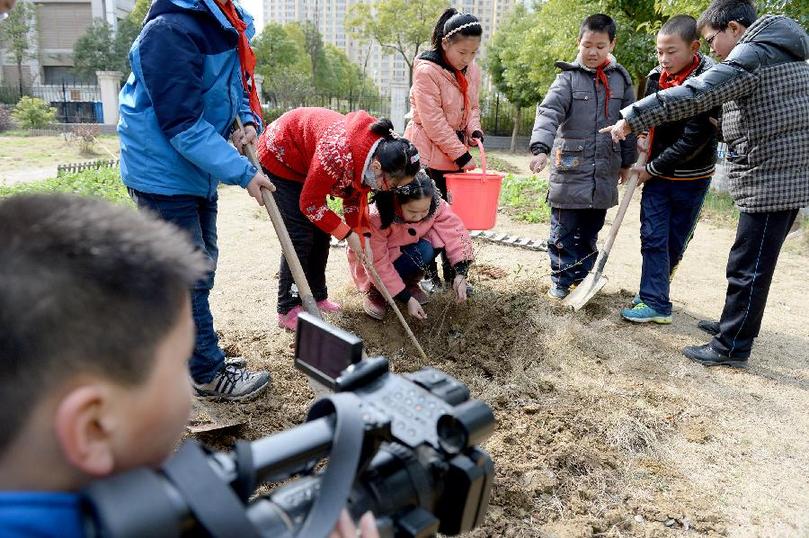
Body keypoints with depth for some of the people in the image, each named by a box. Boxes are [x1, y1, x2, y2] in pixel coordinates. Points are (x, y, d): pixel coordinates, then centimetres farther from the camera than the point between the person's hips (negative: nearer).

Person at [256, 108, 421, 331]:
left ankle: (317, 297, 17)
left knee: (322, 231, 5)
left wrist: (361, 234, -10)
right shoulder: (339, 154, -41)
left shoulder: (377, 153, -16)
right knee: (300, 235, -13)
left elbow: (355, 196, 0)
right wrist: (347, 234, -24)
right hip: (279, 157, -8)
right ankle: (288, 310, -4)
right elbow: (310, 204, -28)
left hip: (304, 163, 8)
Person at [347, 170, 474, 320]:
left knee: (435, 242, -27)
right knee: (424, 252, -31)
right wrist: (407, 298, -32)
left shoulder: (435, 204, -26)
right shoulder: (376, 217, -37)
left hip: (407, 250, 4)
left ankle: (411, 283, 0)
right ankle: (375, 291, -7)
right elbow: (378, 264, -32)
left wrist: (460, 274, -38)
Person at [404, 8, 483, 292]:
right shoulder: (426, 71, -17)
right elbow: (433, 122, -20)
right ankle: (428, 273, 16)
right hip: (428, 154, -6)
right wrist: (463, 156, -19)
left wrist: (475, 131, -6)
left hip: (456, 153, 6)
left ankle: (452, 273, 21)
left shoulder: (472, 71, 4)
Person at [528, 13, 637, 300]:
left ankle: (583, 274, 29)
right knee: (564, 229, 2)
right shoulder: (568, 77, -4)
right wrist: (541, 148, -35)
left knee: (591, 229, 14)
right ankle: (562, 280, 14)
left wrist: (627, 162, 16)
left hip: (605, 172, 4)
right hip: (570, 168, -3)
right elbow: (549, 112, -19)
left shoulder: (621, 79, 8)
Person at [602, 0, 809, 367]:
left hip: (769, 181, -10)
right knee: (751, 264, 19)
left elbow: (692, 96, -25)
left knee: (748, 268, -3)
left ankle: (731, 348, 7)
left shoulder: (751, 55, -14)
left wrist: (632, 119, -23)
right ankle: (735, 325, 32)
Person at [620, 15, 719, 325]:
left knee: (676, 241, 7)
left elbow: (693, 140, -20)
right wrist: (644, 139, -5)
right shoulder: (656, 77, -2)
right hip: (657, 173, 4)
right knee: (653, 237, 0)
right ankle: (655, 302, 7)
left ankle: (654, 296, 16)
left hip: (692, 177, -4)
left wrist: (653, 168, -15)